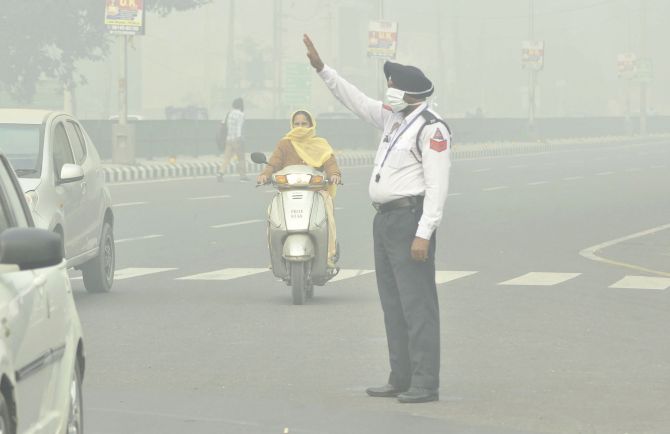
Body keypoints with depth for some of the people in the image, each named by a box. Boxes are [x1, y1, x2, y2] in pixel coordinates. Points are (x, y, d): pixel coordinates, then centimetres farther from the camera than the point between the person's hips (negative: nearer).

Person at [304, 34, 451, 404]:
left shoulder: (431, 128, -14)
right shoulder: (394, 118, 14)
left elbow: (437, 186, -19)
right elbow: (356, 100, 28)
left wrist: (424, 234, -24)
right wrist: (321, 68, 25)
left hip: (410, 221, -10)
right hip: (386, 220, 10)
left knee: (417, 305, -10)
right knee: (393, 304, 12)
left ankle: (425, 384, -11)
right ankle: (401, 378, 17)